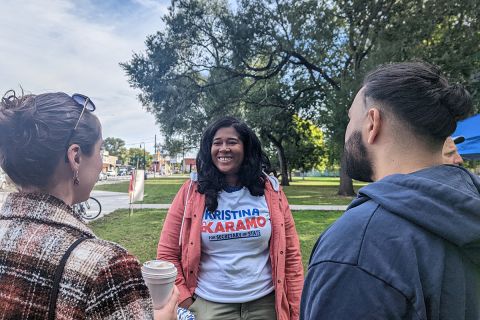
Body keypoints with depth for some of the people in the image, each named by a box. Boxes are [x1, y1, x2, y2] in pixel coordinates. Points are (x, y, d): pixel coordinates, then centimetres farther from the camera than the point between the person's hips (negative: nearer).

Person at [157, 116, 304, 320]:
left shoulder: (270, 191, -6)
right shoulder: (191, 192, -8)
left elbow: (291, 254, -1)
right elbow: (167, 253, -3)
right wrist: (185, 302, -6)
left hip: (264, 303, 2)